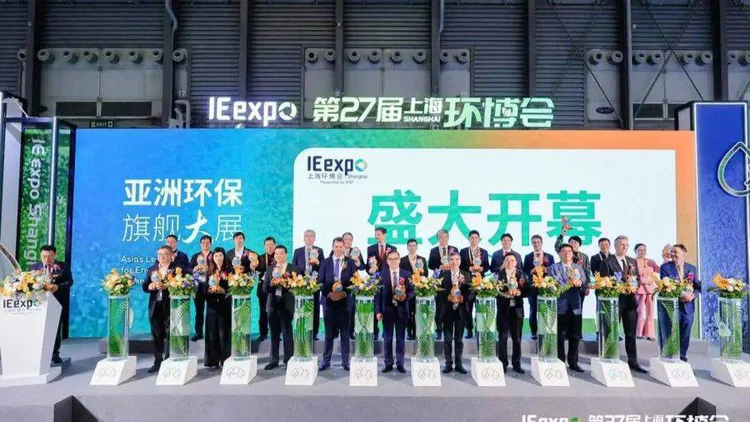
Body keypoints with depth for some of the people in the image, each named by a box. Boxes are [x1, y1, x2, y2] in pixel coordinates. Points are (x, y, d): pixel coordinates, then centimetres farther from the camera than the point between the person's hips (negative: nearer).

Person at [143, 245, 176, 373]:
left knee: (170, 335, -1)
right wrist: (150, 286, -10)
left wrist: (166, 286, -24)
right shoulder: (151, 269, 14)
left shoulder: (176, 268, -3)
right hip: (155, 306, 5)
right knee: (156, 335, 11)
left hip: (170, 306, -5)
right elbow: (144, 286, 11)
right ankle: (158, 361, 21)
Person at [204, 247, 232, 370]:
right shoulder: (209, 271, 12)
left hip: (225, 306, -4)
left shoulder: (229, 271, 0)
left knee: (224, 333, -3)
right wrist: (210, 290, -10)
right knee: (212, 333, 4)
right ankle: (213, 361, 11)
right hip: (212, 305, 4)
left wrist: (223, 291, -20)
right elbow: (205, 288, 10)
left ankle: (225, 360, 4)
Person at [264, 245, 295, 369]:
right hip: (273, 304, 4)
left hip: (286, 304, -4)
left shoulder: (293, 269, -1)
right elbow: (265, 287, 6)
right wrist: (271, 284, -14)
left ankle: (288, 360, 7)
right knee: (274, 334, 11)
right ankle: (274, 360, 19)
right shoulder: (269, 270, 12)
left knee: (287, 333, -2)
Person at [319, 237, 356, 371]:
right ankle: (326, 360, 14)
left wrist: (344, 292, -13)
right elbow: (320, 281, 3)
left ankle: (345, 361, 13)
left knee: (345, 332, 6)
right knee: (329, 332, 7)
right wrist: (328, 293, -10)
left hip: (345, 301, -1)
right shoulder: (325, 262, 6)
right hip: (329, 300, 1)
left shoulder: (350, 262, 4)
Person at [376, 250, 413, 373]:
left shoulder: (407, 274, 3)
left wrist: (406, 296, -17)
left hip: (402, 310, 1)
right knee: (387, 337, 6)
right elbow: (378, 293, -2)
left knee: (401, 337, 7)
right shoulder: (382, 274, 0)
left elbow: (412, 291, 6)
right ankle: (388, 363, 15)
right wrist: (378, 311, -7)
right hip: (387, 309, -1)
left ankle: (400, 363, 16)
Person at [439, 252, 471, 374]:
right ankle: (448, 363, 13)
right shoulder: (443, 275, 1)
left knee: (459, 338, 8)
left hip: (461, 310, 1)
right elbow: (440, 292, -4)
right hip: (447, 309, -1)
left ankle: (459, 363, 16)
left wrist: (463, 298, -19)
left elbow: (469, 292, -1)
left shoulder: (466, 275, 5)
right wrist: (448, 297, -19)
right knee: (447, 338, 4)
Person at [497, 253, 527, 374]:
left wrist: (519, 292, -18)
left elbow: (527, 291, 0)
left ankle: (516, 364, 18)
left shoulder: (521, 275, 8)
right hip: (503, 309, -2)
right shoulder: (498, 274, 0)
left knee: (517, 338, 8)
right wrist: (503, 293, -25)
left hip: (517, 309, 2)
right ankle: (503, 364, 10)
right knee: (503, 337, 1)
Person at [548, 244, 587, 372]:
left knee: (575, 336, 8)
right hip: (560, 306, -3)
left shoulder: (578, 267, 14)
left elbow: (585, 285, 5)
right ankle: (560, 362, 13)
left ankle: (573, 362, 19)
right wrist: (570, 283, -18)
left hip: (575, 306, 4)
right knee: (560, 336, 4)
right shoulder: (554, 268, 1)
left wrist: (580, 282, -17)